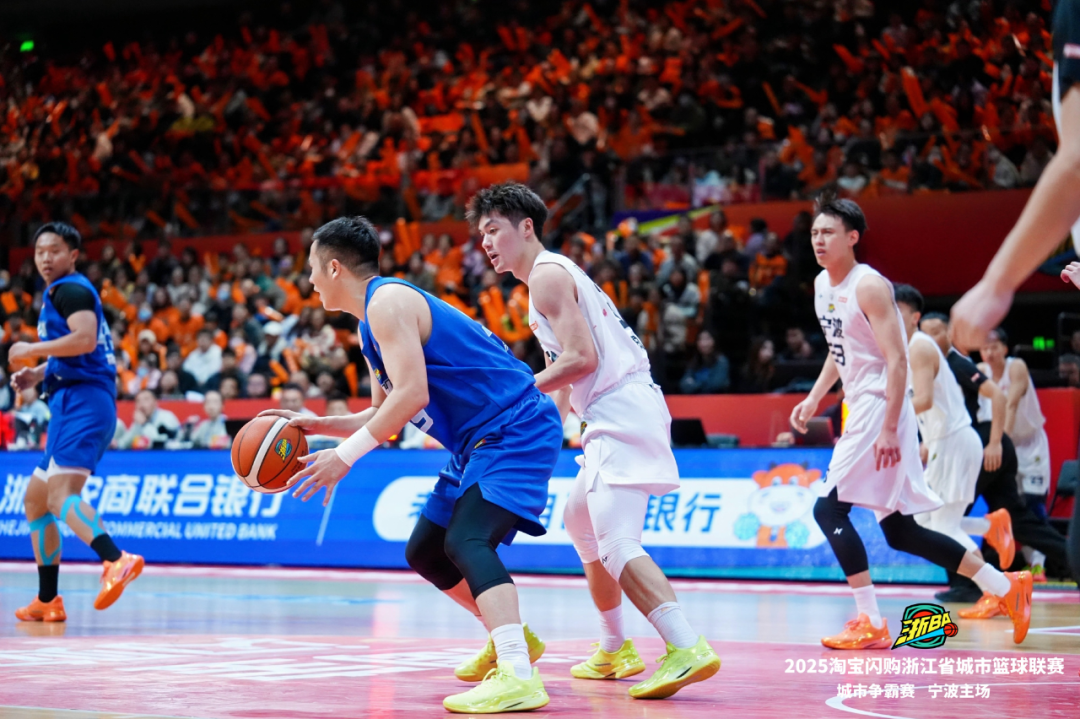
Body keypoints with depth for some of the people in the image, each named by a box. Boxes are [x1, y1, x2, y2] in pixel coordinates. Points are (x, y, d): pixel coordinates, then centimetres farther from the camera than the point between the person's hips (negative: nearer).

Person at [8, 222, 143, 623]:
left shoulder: (71, 289, -6)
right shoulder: (54, 294, 25)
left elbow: (85, 339, -23)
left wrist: (34, 349, -13)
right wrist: (38, 374, 19)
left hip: (84, 401, -11)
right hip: (70, 405, 11)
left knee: (60, 493, -28)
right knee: (35, 499, 18)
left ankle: (116, 560, -50)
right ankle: (47, 601, 24)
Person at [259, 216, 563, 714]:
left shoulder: (388, 302, -15)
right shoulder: (372, 324, 18)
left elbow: (412, 395, -25)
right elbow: (384, 414, 25)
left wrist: (345, 455, -21)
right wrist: (319, 425, 12)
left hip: (516, 429, -11)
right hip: (480, 441, 11)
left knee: (467, 541, -26)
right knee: (424, 552, 14)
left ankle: (518, 676, -35)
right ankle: (511, 639, 28)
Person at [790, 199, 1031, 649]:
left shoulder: (869, 286, -15)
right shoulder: (823, 285, 12)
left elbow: (897, 360, -20)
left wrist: (888, 428, -25)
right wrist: (814, 398, 16)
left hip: (881, 408, -9)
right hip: (861, 410, 9)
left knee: (829, 509, -13)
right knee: (900, 532, 10)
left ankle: (871, 624, -8)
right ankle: (1005, 587, 18)